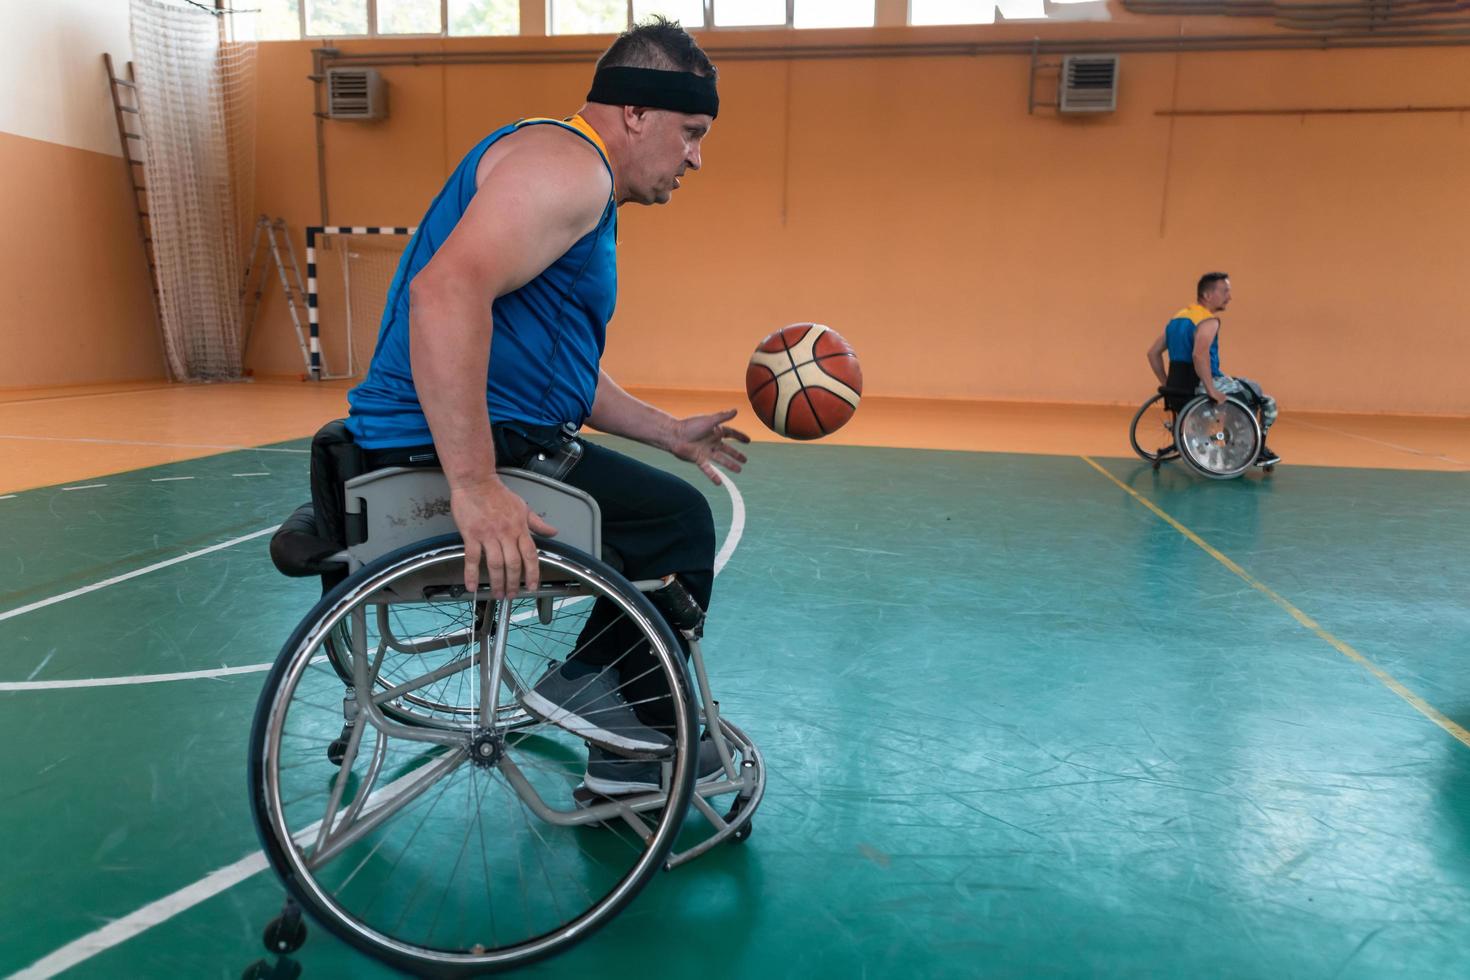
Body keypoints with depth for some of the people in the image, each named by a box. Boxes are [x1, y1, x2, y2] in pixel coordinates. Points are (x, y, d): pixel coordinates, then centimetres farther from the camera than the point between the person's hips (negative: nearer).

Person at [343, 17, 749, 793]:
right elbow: (446, 291, -30)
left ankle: (625, 753, 23)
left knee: (669, 517, 17)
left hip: (499, 436, 11)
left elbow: (560, 371, 26)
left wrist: (671, 432, 26)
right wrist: (476, 486, -35)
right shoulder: (566, 162, -12)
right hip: (446, 446, -11)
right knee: (678, 521, -10)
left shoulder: (587, 194, 21)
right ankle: (592, 685, 7)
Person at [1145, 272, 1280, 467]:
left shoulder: (1177, 318, 12)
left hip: (1179, 386, 9)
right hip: (1200, 387, -9)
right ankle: (1257, 452, 19)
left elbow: (1153, 352, 13)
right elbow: (1199, 355, -34)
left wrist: (1168, 384, 16)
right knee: (1267, 403, 10)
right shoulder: (1208, 321, -15)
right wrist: (1211, 391, -27)